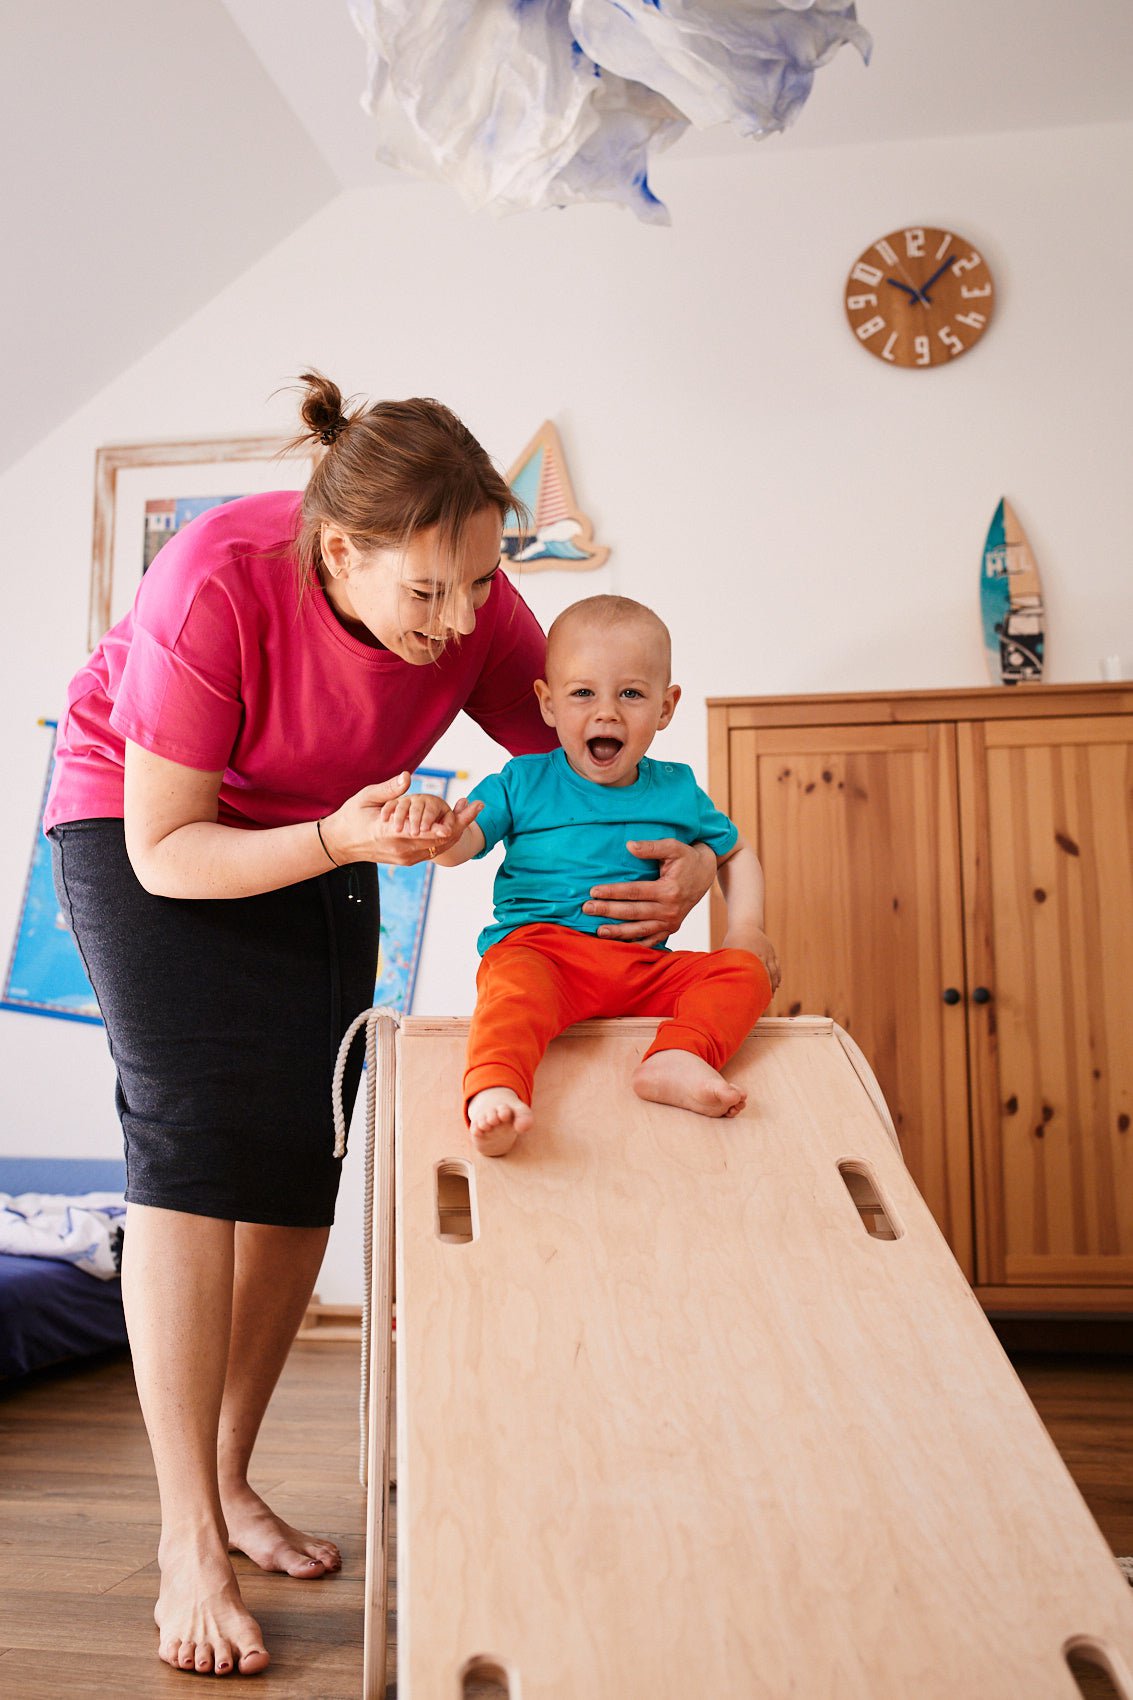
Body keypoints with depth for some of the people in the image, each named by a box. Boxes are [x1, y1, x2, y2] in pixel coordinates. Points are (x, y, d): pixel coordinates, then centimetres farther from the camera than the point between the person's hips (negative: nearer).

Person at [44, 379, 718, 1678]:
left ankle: (228, 1482, 16)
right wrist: (340, 839, -42)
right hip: (137, 824, -4)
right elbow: (166, 849, -26)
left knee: (301, 1160, -1)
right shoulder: (216, 586, -34)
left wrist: (688, 861, -29)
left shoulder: (477, 611, -21)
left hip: (318, 845, 5)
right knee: (193, 1135, -18)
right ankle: (190, 1547, -8)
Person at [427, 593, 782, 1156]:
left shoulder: (676, 792, 15)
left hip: (645, 966, 4)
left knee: (745, 971, -16)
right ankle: (494, 1094, -57)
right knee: (515, 987, -36)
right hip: (538, 945, -3)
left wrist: (746, 928, 10)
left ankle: (677, 1057, -38)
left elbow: (734, 854, 28)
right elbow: (458, 845, -2)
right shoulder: (523, 783, 8)